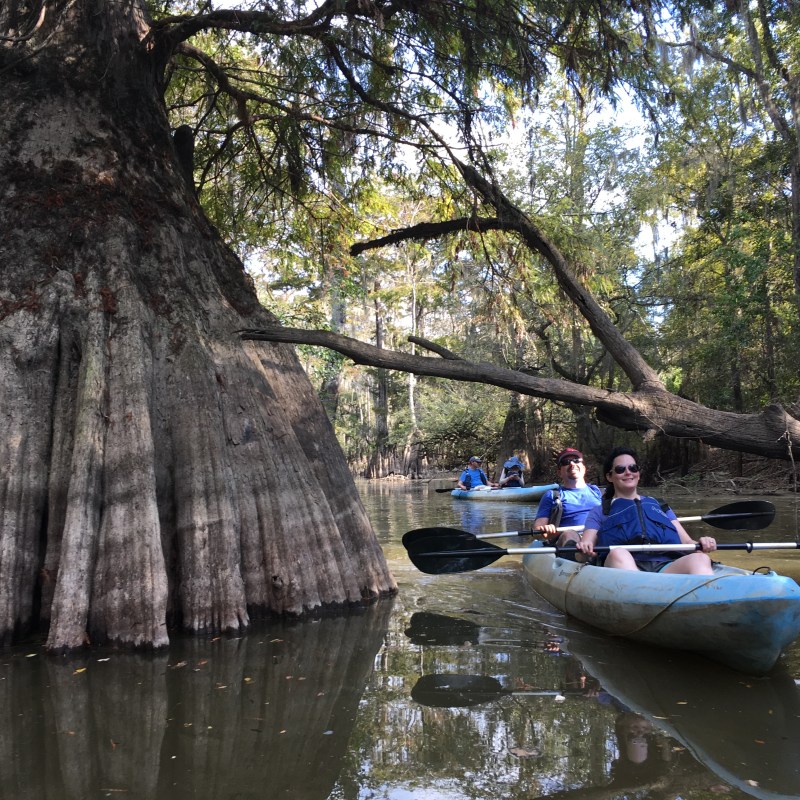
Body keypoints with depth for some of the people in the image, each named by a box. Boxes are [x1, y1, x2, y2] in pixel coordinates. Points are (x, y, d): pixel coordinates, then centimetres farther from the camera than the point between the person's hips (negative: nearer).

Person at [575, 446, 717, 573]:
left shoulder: (659, 505, 33)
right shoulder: (599, 512, 26)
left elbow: (686, 541, 23)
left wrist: (700, 544, -1)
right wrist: (584, 548, -14)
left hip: (667, 567, 2)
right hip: (624, 567, -2)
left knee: (699, 559, -30)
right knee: (618, 554, -38)